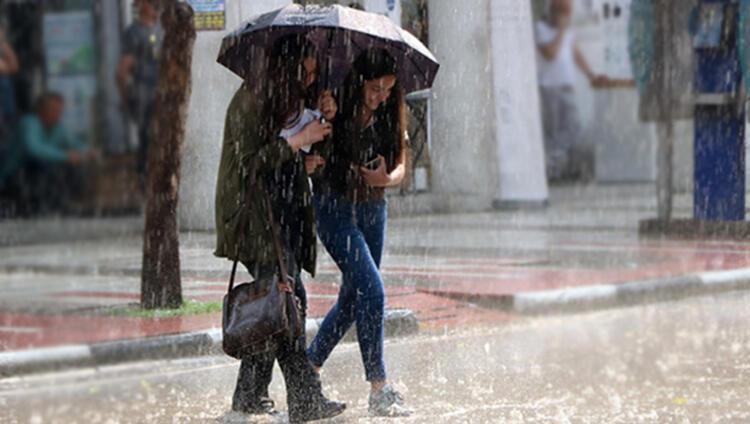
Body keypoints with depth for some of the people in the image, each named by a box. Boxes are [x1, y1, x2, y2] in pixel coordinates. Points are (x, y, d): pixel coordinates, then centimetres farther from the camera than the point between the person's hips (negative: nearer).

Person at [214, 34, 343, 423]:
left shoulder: (289, 102, 17)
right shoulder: (249, 101, -10)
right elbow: (250, 164, -16)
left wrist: (322, 121, 5)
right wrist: (299, 140, -15)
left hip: (284, 212, 9)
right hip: (255, 215, -9)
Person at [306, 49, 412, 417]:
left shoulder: (390, 115, 1)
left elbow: (401, 165, 4)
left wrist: (387, 178, -18)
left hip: (374, 210, 6)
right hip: (335, 209, -6)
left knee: (353, 297, 13)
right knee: (372, 291, -15)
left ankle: (309, 367, 31)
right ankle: (379, 391, -12)